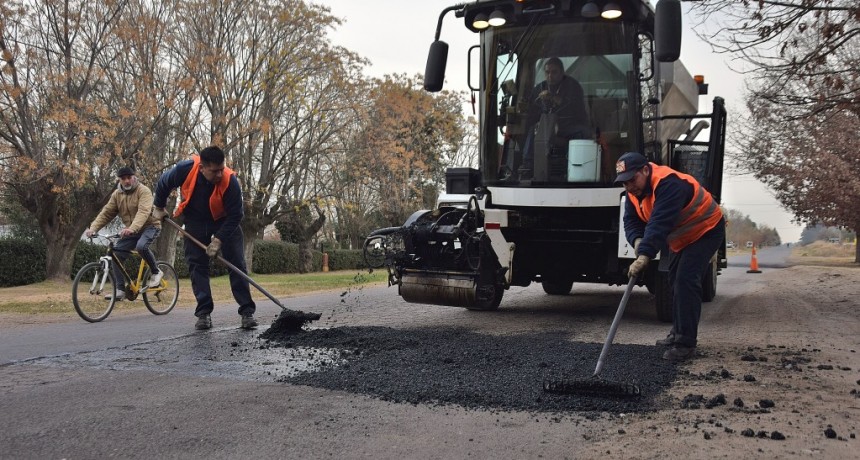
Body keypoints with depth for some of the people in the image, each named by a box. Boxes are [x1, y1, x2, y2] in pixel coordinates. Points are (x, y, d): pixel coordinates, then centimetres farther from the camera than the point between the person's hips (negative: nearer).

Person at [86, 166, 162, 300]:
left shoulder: (143, 191, -18)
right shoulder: (117, 194, 2)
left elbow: (143, 212, -33)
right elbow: (106, 213, -2)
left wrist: (132, 228, -49)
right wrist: (93, 228, -19)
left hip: (149, 226, -6)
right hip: (130, 231, 6)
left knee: (141, 246, -35)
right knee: (116, 254, -8)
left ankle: (156, 272, -10)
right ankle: (120, 290, -2)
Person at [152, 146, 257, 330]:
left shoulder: (230, 181, -32)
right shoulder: (185, 169, -28)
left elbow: (235, 215, -25)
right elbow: (163, 183, -5)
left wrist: (218, 240, -29)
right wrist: (159, 208, 8)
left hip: (225, 221, -2)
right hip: (195, 222, 2)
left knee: (237, 263, -8)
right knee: (196, 265, -1)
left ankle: (247, 311, -6)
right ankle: (204, 313, 4)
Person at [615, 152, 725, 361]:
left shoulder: (668, 184, -36)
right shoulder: (634, 190, -6)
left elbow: (660, 223, -45)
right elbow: (631, 220, -8)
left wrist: (644, 256, -52)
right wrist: (637, 240, -29)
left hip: (706, 231, -10)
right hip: (681, 238, 10)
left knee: (686, 280, -21)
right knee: (675, 281, 17)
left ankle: (686, 344, -17)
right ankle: (678, 333, 32)